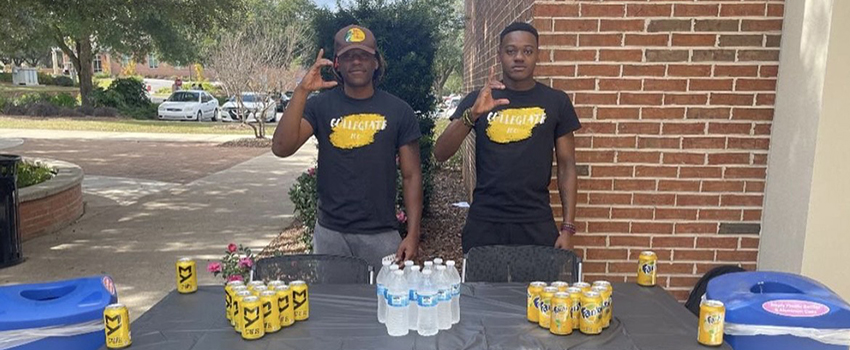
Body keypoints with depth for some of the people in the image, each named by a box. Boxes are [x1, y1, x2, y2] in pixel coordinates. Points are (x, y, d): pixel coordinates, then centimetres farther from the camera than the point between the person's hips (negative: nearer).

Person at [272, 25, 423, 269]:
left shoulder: (398, 111, 1)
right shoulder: (321, 106, 1)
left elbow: (411, 176, 2)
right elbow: (281, 148, -13)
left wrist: (413, 235, -5)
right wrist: (302, 91, -20)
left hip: (381, 235, 0)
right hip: (330, 233, 0)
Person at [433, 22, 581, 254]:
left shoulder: (556, 101, 3)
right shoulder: (476, 100, 2)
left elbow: (567, 166, 4)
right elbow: (440, 154, -7)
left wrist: (568, 227, -3)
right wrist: (473, 113, -22)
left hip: (537, 224, 0)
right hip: (483, 223, 0)